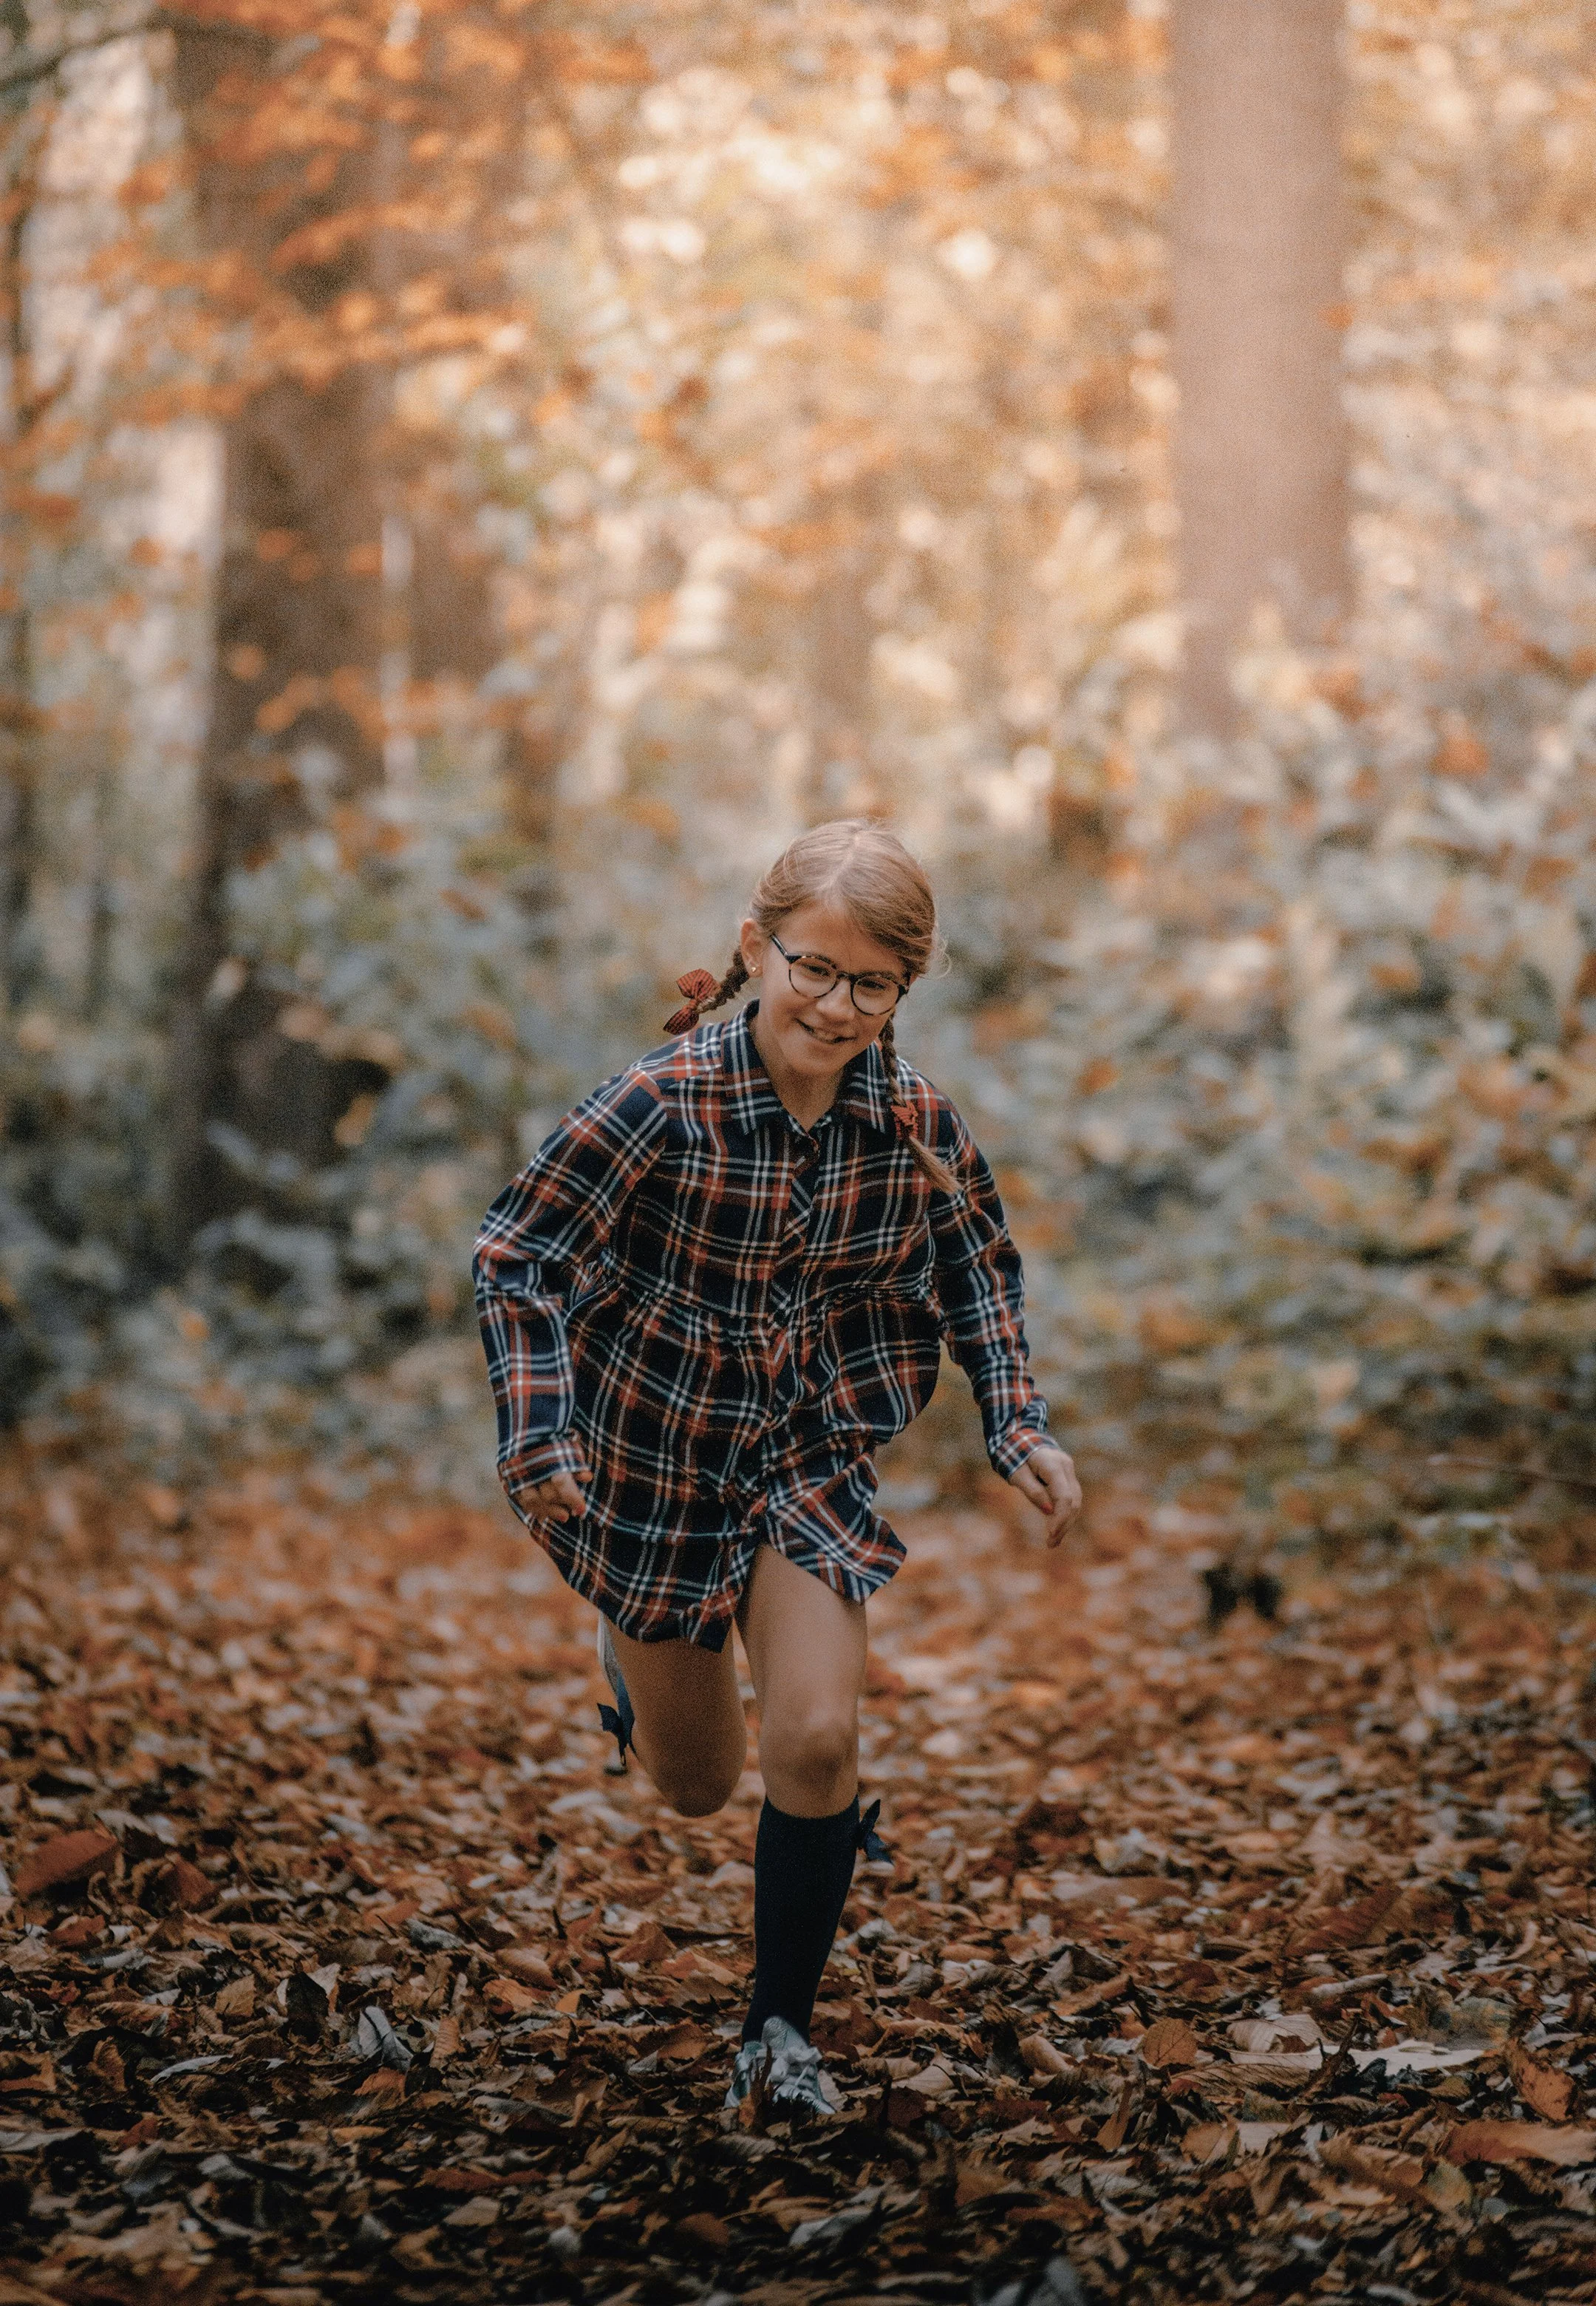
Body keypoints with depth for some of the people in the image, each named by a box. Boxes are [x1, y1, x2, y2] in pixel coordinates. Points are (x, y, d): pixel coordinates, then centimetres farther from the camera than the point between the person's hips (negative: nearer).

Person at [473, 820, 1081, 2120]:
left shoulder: (917, 1120, -12)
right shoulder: (667, 1104, -24)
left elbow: (978, 1270, 6)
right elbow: (518, 1259, -18)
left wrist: (1021, 1432, -4)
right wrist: (542, 1434, -29)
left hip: (814, 1462, 2)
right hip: (656, 1463, -1)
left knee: (816, 1742, -16)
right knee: (697, 1788, 14)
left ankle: (781, 2031, 6)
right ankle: (636, 1662, 52)